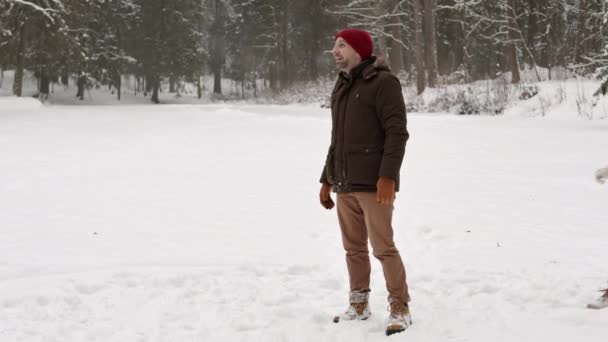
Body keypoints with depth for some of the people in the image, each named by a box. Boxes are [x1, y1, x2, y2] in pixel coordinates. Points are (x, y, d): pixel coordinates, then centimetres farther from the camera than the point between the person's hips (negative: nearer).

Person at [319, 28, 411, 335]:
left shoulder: (383, 82, -8)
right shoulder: (341, 88, 17)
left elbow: (397, 132, -15)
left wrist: (388, 176, -23)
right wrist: (327, 180, 21)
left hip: (373, 183, -7)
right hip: (345, 185, 7)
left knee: (383, 248, -7)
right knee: (354, 248, 11)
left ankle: (400, 309, 1)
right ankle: (358, 306, 20)